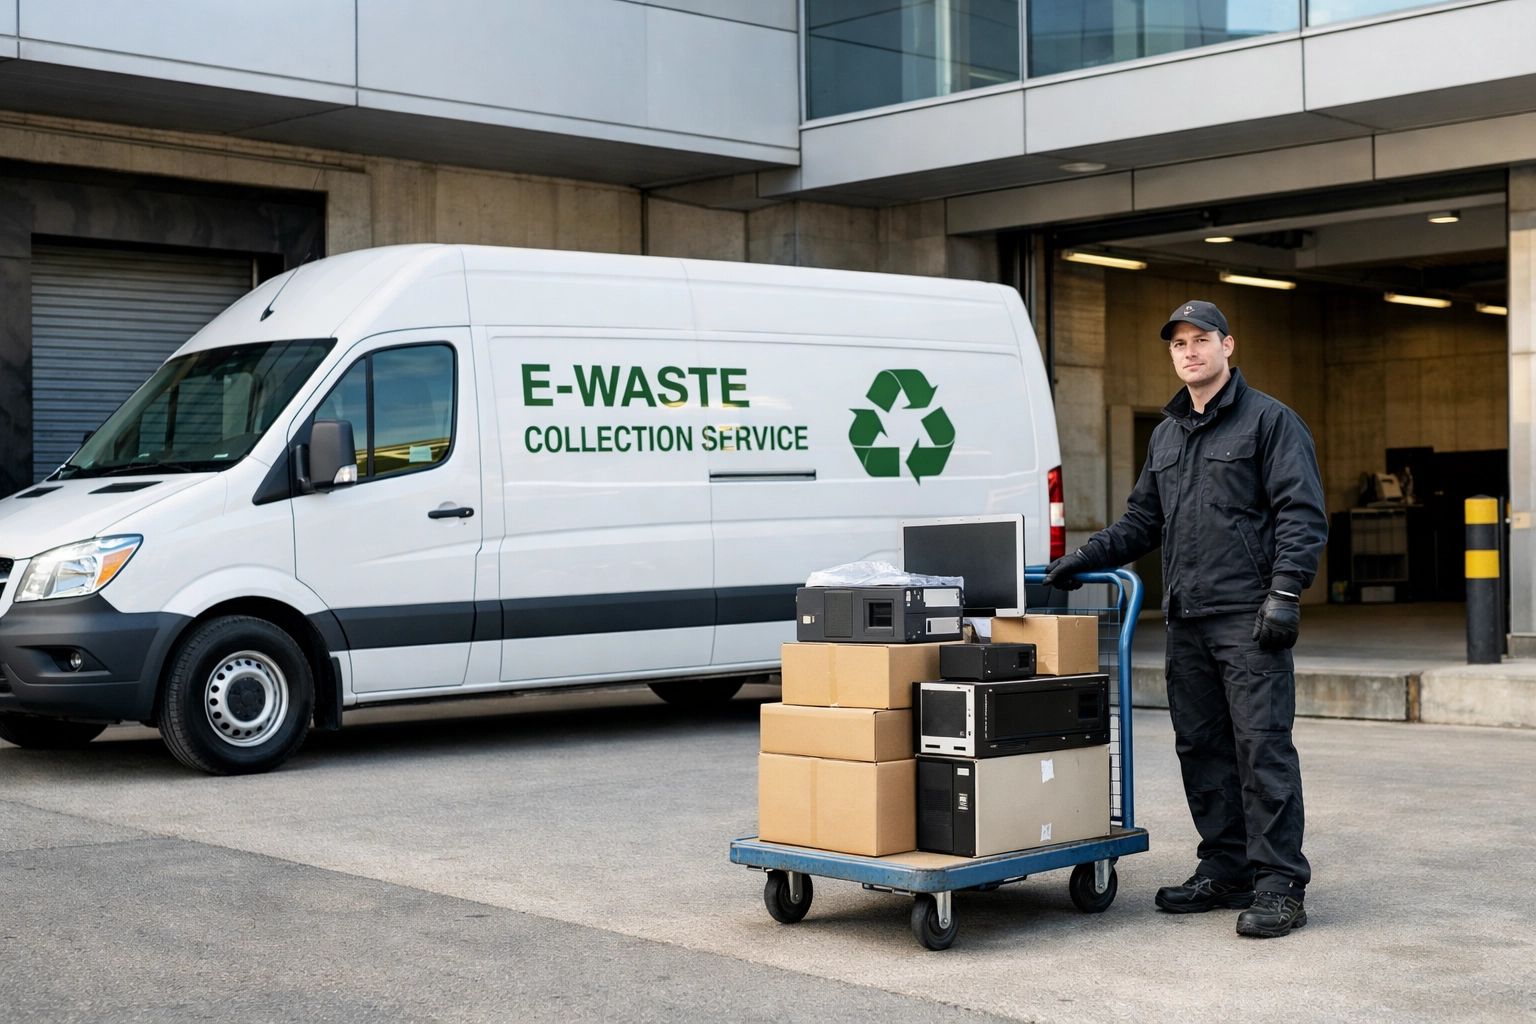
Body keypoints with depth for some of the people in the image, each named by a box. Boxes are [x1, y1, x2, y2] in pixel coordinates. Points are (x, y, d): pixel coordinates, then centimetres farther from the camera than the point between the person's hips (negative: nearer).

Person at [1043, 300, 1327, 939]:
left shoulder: (1270, 421, 0)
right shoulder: (1166, 435, 20)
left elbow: (1301, 514, -7)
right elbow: (1142, 522, 25)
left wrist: (1284, 592, -17)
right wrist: (1084, 559, 12)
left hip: (1249, 620, -7)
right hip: (1185, 621, 7)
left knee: (1262, 747, -8)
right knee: (1201, 748, 9)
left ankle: (1279, 886, -5)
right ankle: (1225, 872, 18)